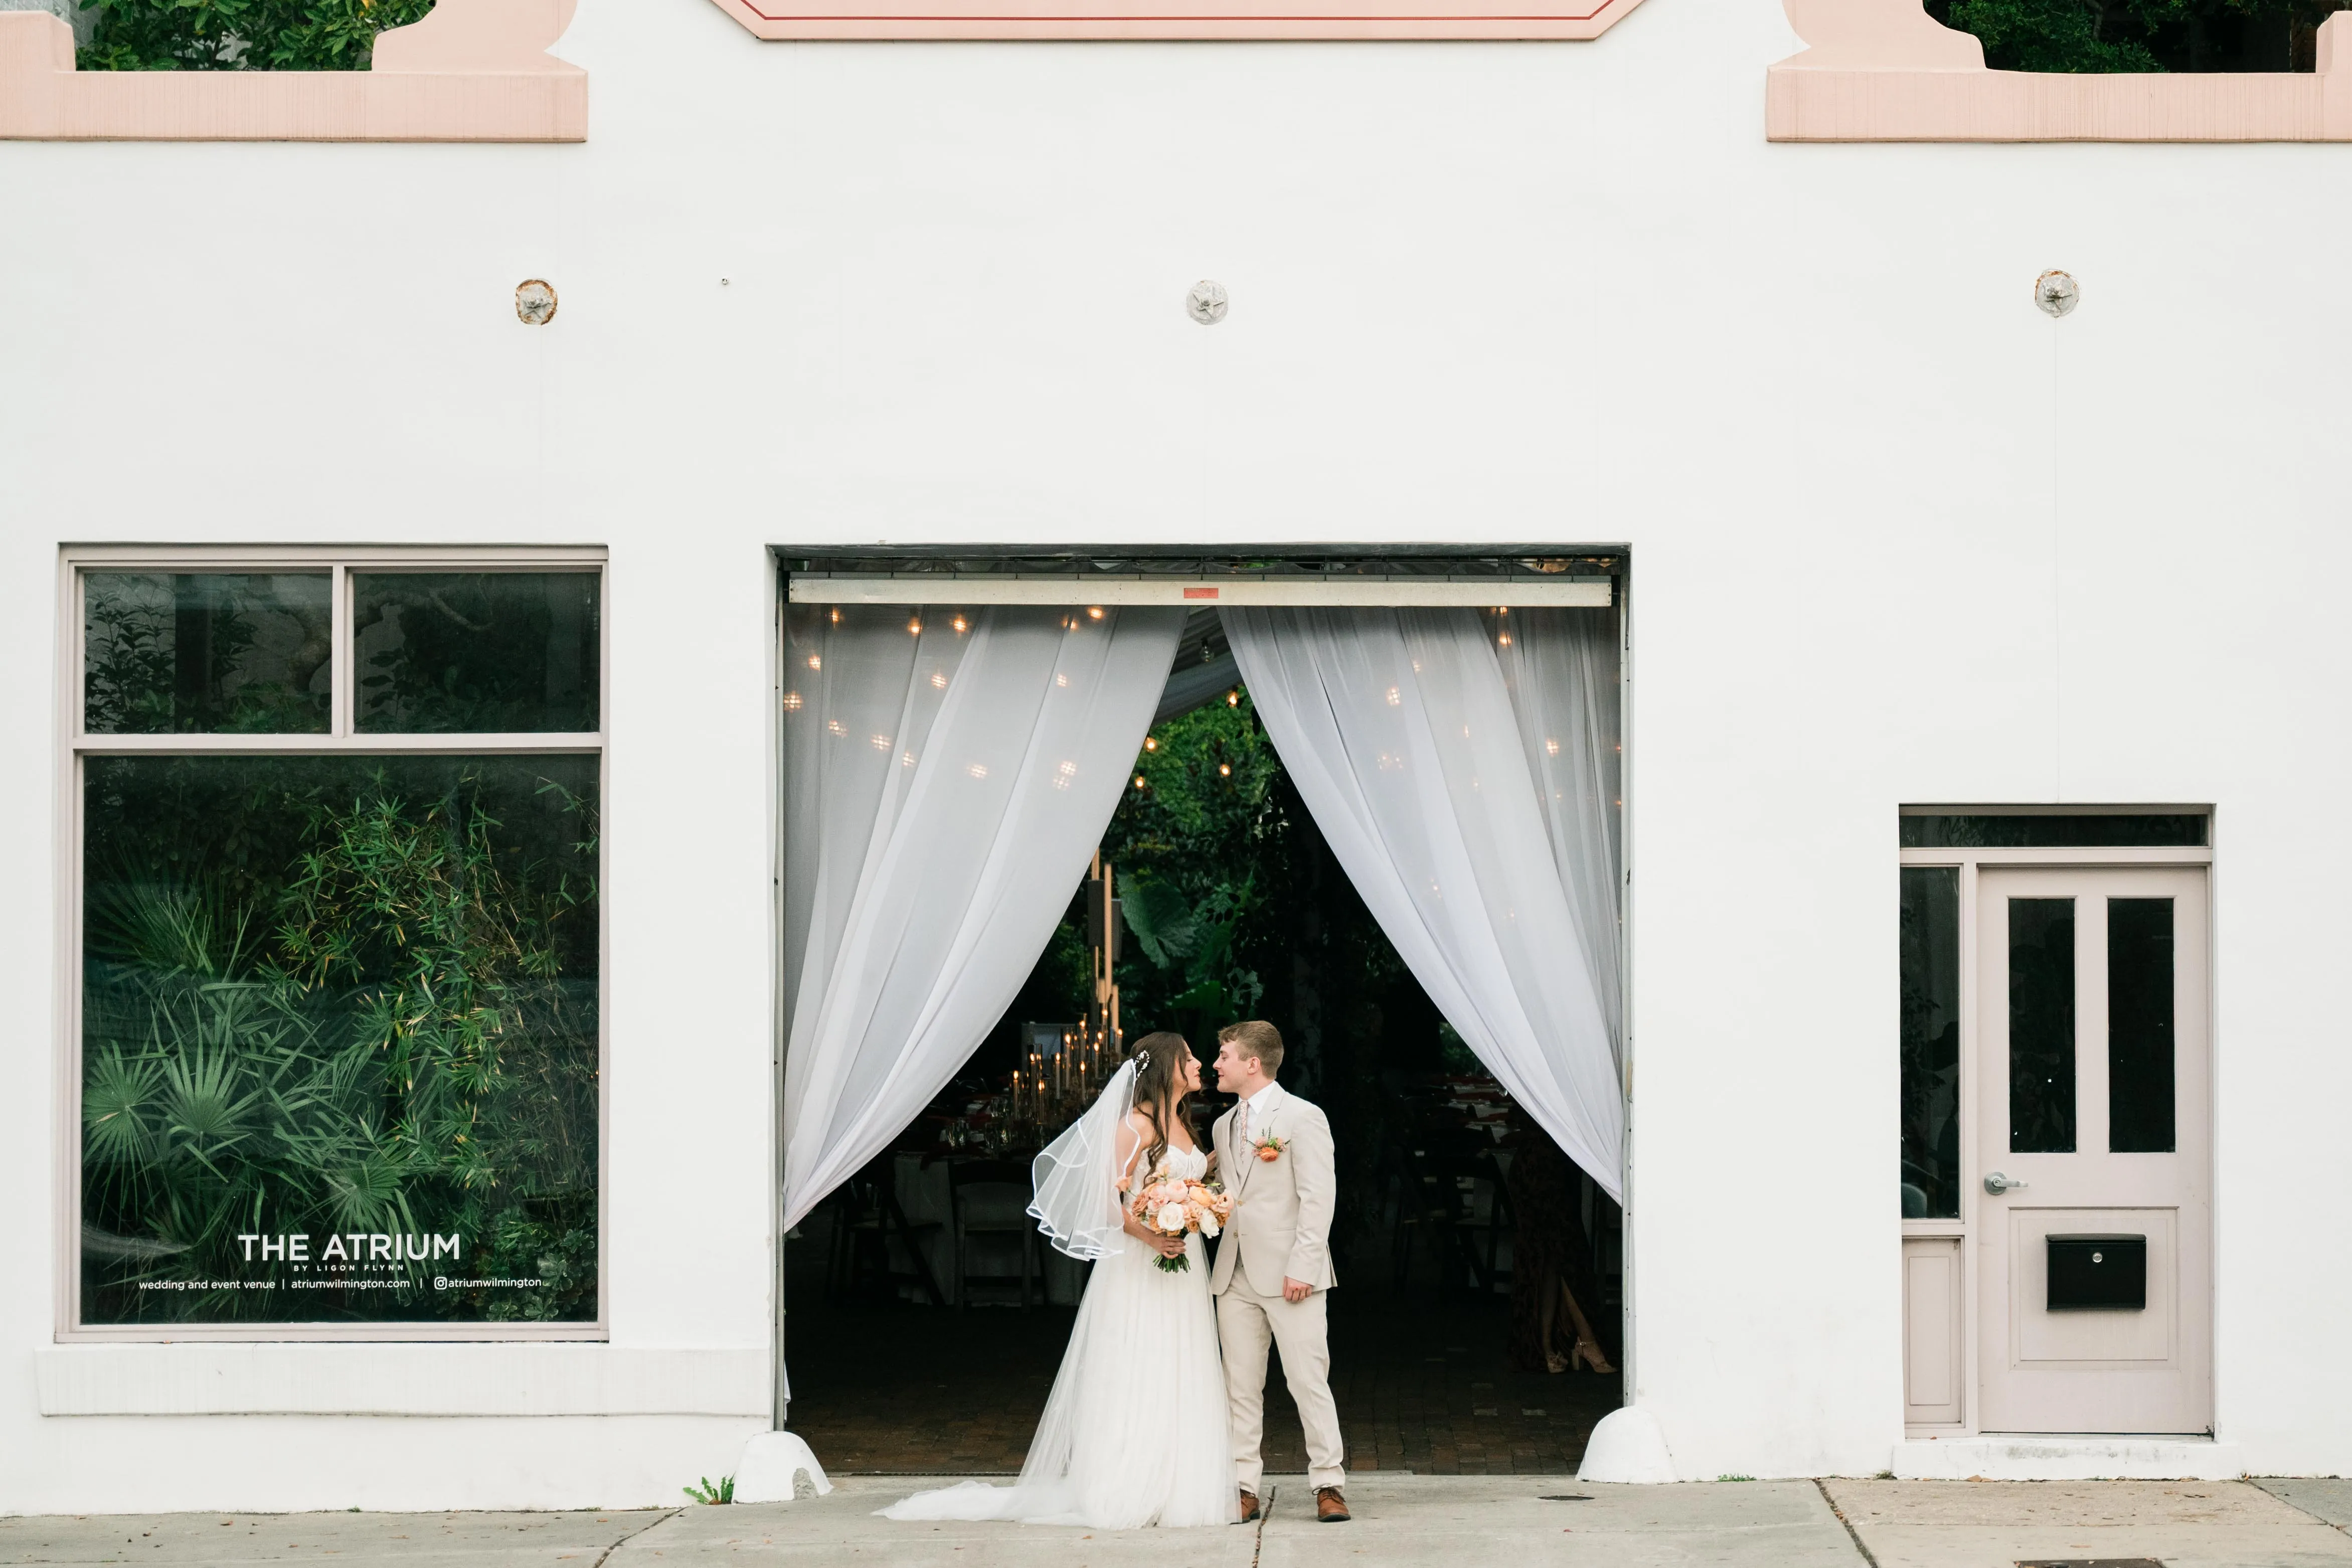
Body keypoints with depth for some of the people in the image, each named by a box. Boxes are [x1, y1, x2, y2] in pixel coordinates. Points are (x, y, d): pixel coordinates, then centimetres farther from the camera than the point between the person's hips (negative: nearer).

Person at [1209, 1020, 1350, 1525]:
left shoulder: (1302, 1117, -4)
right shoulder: (1223, 1127, 19)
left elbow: (1318, 1197, -10)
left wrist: (1302, 1266, -16)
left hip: (1289, 1275, -7)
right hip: (1235, 1275, 7)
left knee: (1309, 1380, -5)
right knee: (1241, 1387, 5)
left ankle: (1328, 1485, 2)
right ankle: (1243, 1488, 8)